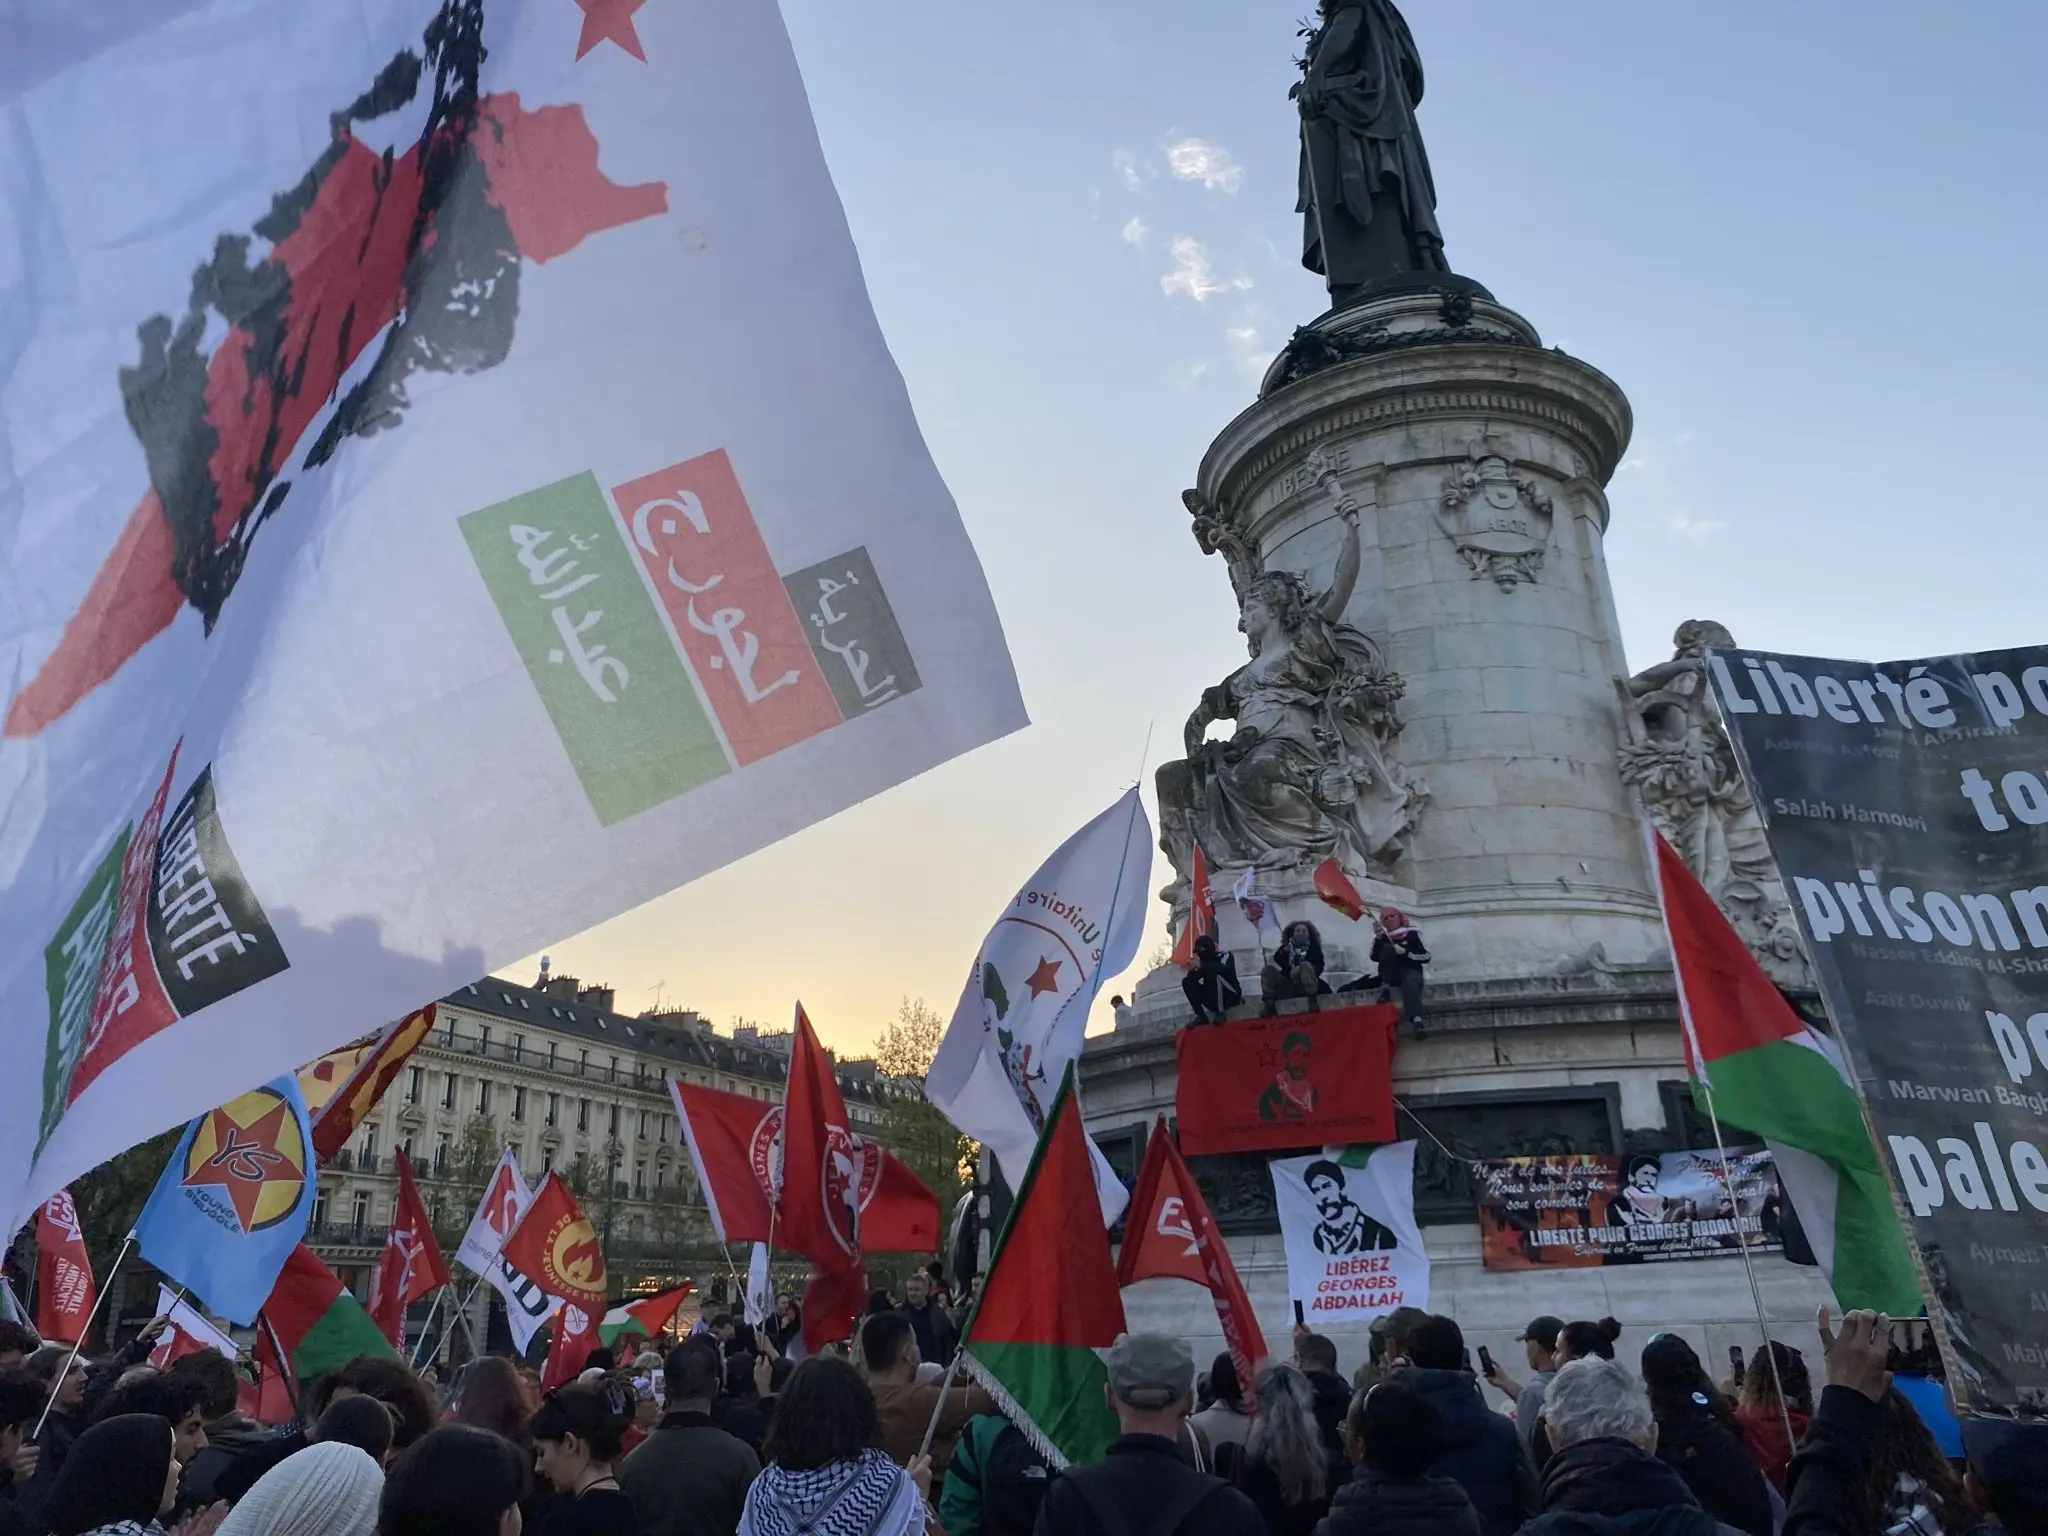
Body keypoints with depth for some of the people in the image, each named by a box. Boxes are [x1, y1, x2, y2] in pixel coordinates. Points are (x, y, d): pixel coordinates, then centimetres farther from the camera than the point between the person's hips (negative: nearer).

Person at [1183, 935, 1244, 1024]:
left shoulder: (1225, 955, -9)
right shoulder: (1204, 961, 5)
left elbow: (1222, 968, -32)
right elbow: (1194, 978, -3)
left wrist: (1201, 966, -36)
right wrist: (1192, 971, -24)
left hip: (1231, 995, -6)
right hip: (1213, 999, 6)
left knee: (1214, 973, -31)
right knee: (1187, 982, -7)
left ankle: (1220, 1013, -23)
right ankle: (1202, 1017, -11)